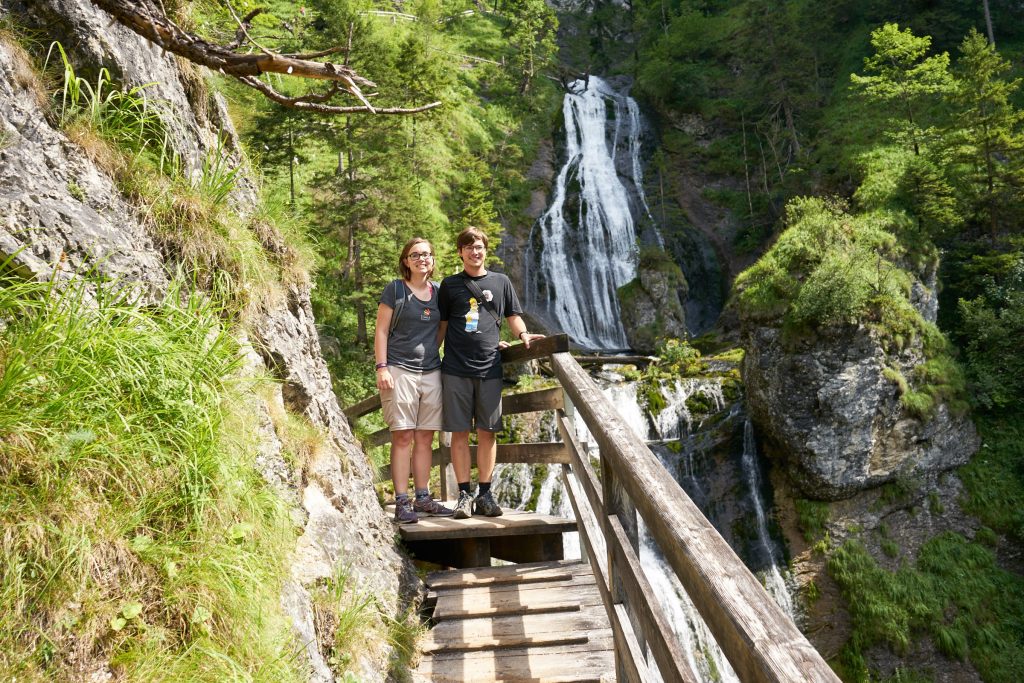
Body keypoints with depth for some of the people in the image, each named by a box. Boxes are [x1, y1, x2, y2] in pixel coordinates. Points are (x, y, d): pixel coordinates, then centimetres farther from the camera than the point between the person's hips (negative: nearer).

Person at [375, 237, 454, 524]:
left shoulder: (439, 293, 12)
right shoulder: (394, 289, 0)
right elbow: (381, 331, -3)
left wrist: (431, 353, 5)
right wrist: (382, 367, -10)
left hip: (431, 372, 4)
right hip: (400, 371, -4)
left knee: (425, 438, 7)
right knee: (403, 437, -4)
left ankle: (423, 498, 15)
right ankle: (402, 502, 1)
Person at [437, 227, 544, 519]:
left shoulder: (500, 282, 12)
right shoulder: (449, 284, 10)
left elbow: (513, 317, 14)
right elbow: (442, 325, 12)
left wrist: (523, 334, -7)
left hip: (489, 368, 1)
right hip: (456, 369, -1)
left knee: (487, 432, 3)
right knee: (459, 431, 1)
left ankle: (484, 493, 12)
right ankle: (464, 494, 8)